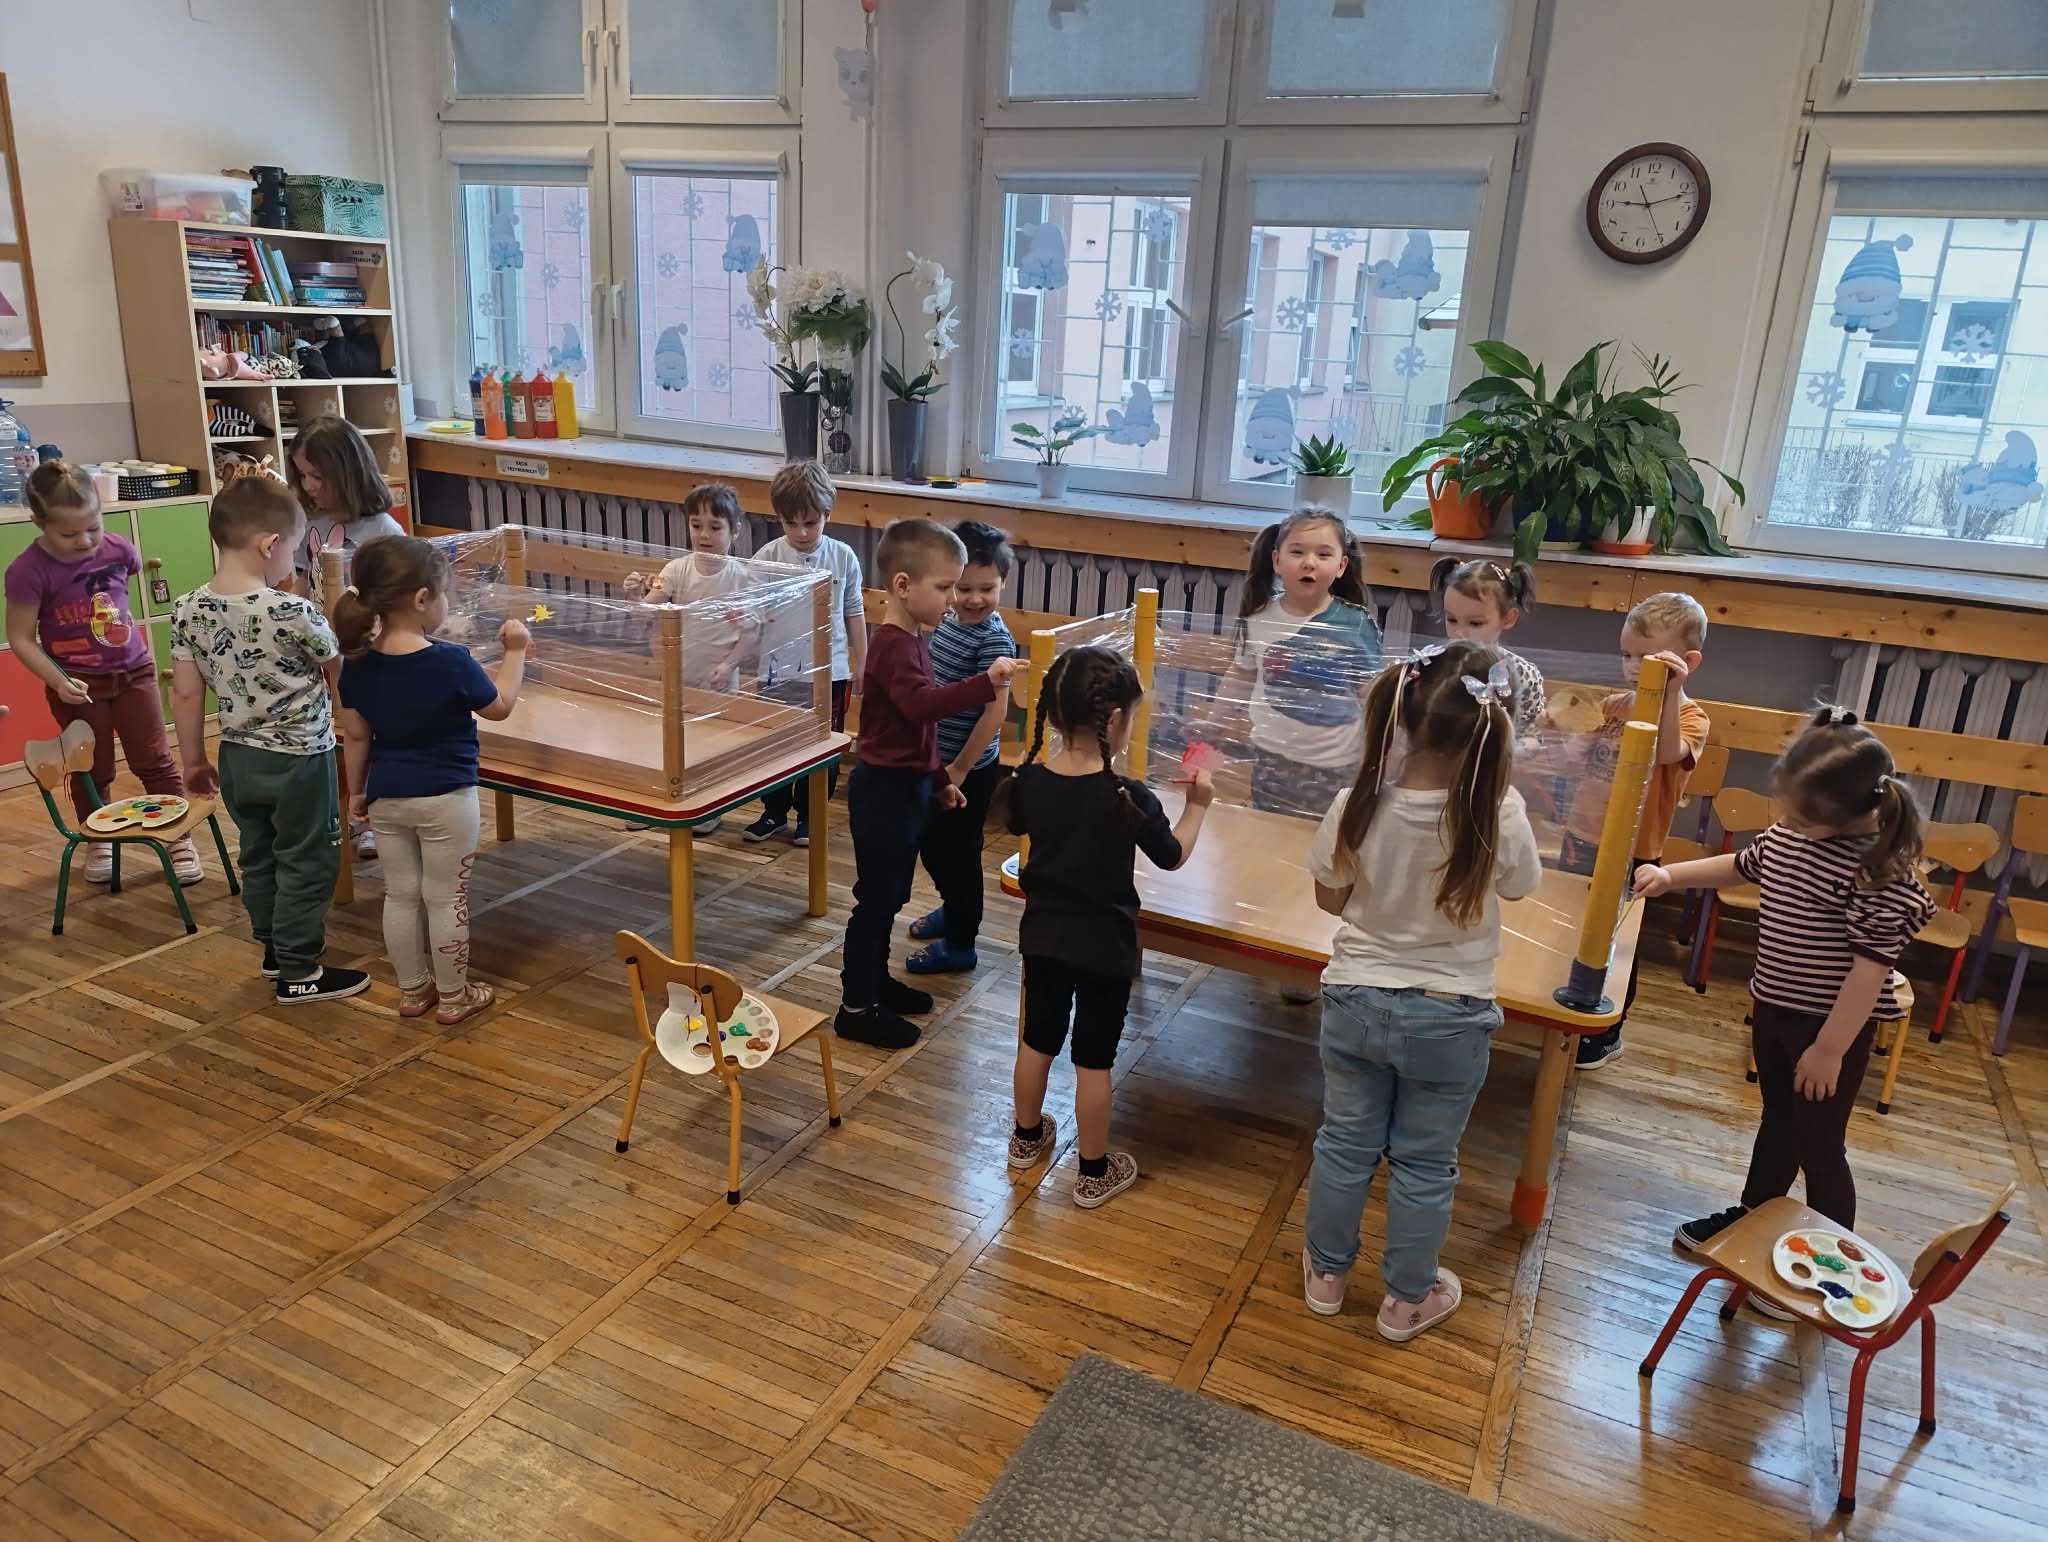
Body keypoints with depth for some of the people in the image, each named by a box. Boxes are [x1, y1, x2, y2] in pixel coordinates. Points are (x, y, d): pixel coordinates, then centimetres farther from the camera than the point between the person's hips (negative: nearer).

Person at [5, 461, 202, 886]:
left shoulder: (117, 549, -9)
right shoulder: (28, 571, -18)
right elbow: (21, 638, -13)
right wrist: (58, 681, -24)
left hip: (133, 673, 2)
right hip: (78, 686, -2)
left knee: (155, 762, 6)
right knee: (93, 770, 11)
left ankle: (181, 840, 14)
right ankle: (98, 843, 30)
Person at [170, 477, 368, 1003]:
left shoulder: (188, 611, -7)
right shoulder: (293, 613, -25)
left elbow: (185, 694, 0)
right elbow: (341, 666, -8)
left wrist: (194, 760, 11)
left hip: (238, 759, 6)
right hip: (299, 761, -6)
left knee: (258, 857, 21)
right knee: (307, 863, 7)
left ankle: (274, 947, 37)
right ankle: (299, 972, 14)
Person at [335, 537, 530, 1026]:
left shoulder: (357, 662, -5)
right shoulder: (451, 661, -20)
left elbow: (356, 736, 3)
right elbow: (499, 707, -4)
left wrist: (357, 791, 15)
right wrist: (515, 651, 6)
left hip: (386, 797, 5)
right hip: (445, 797, -5)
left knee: (400, 895, 16)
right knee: (447, 899, 7)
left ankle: (411, 990, 29)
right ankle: (453, 996, 20)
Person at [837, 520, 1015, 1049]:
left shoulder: (912, 640, 11)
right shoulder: (894, 646, -21)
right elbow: (921, 705, -40)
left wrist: (939, 779, 23)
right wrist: (985, 683, -50)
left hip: (907, 784, 10)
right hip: (883, 788, -10)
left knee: (890, 893, 20)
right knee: (876, 897, -1)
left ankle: (877, 981, 35)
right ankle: (856, 1008, 10)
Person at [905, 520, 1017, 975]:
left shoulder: (994, 640, -21)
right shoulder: (948, 622, 2)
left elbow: (995, 712, -23)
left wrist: (959, 769, -19)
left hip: (970, 768, -8)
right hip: (936, 760, 8)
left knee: (956, 851, 5)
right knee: (930, 844, 22)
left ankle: (960, 944, 22)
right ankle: (953, 910, 46)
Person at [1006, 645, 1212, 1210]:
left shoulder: (1029, 781, -10)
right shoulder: (1129, 797, -23)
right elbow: (1172, 856, -5)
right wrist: (1197, 805, 9)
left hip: (1042, 936, 4)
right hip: (1105, 947, -4)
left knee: (1038, 1040, 22)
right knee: (1094, 1059, 9)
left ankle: (1027, 1137, 42)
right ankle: (1094, 1173, 24)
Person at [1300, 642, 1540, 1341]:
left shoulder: (1359, 803, -20)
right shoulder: (1499, 813, -25)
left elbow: (1330, 898, -4)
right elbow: (1516, 888, -2)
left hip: (1355, 1001, 1)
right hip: (1447, 1019, -1)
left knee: (1345, 1142, 21)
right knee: (1424, 1164, 19)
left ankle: (1326, 1273, 42)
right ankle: (1407, 1298, 39)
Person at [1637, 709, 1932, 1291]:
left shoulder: (1880, 871, -27)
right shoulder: (1790, 832, -4)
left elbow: (1872, 966, -24)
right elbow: (1742, 865, 17)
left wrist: (1830, 1048, -20)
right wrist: (1670, 874, 6)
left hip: (1832, 1025, -7)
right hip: (1773, 1007, 7)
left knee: (1818, 1145, 7)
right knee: (1777, 1119, 25)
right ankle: (1753, 1213, 43)